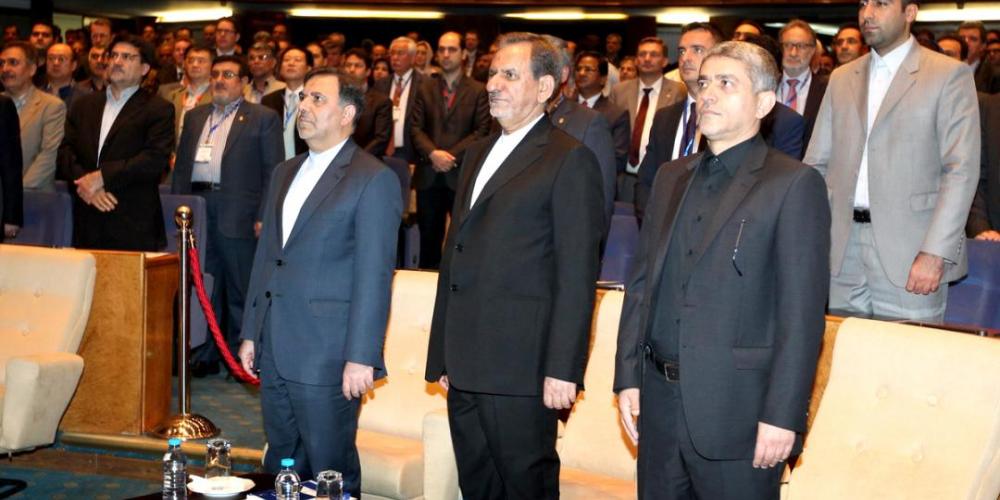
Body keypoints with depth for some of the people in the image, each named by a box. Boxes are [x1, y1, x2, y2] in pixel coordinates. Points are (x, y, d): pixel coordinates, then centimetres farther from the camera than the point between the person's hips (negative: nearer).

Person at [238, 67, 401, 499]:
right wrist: (251, 332, 15)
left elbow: (374, 276, -13)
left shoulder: (373, 179, -8)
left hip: (327, 354, -7)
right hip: (275, 350, 7)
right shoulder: (285, 173, 15)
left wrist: (361, 357, -17)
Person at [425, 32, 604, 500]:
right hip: (466, 368, 8)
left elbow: (577, 276, -13)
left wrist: (563, 369, -17)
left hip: (520, 370, -7)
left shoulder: (569, 160, -8)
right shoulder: (477, 153, 17)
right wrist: (442, 355, 17)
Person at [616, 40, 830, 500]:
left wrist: (783, 414, -16)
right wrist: (628, 376, 8)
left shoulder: (794, 185, -7)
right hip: (659, 402, 6)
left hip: (738, 411, -6)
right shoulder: (671, 178, 13)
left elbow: (802, 312, -12)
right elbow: (641, 282, 14)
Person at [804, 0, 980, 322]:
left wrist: (935, 254, -15)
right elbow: (816, 163, 14)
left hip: (908, 251, -4)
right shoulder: (842, 79, 15)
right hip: (843, 252, 4)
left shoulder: (950, 75, 0)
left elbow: (962, 170, -7)